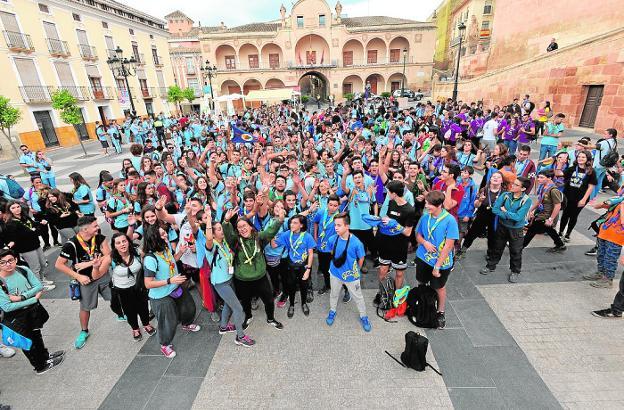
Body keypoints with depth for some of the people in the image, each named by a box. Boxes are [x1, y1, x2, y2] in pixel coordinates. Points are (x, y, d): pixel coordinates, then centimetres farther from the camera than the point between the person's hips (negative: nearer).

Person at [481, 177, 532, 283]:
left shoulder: (527, 200, -17)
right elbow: (495, 209, -16)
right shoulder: (505, 195, -8)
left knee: (516, 251, 11)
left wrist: (505, 211, -15)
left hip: (516, 230, -3)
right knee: (497, 248, 17)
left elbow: (518, 217, -25)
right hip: (502, 226, 3)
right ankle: (491, 266, 34)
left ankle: (515, 271, 31)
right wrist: (510, 216, -22)